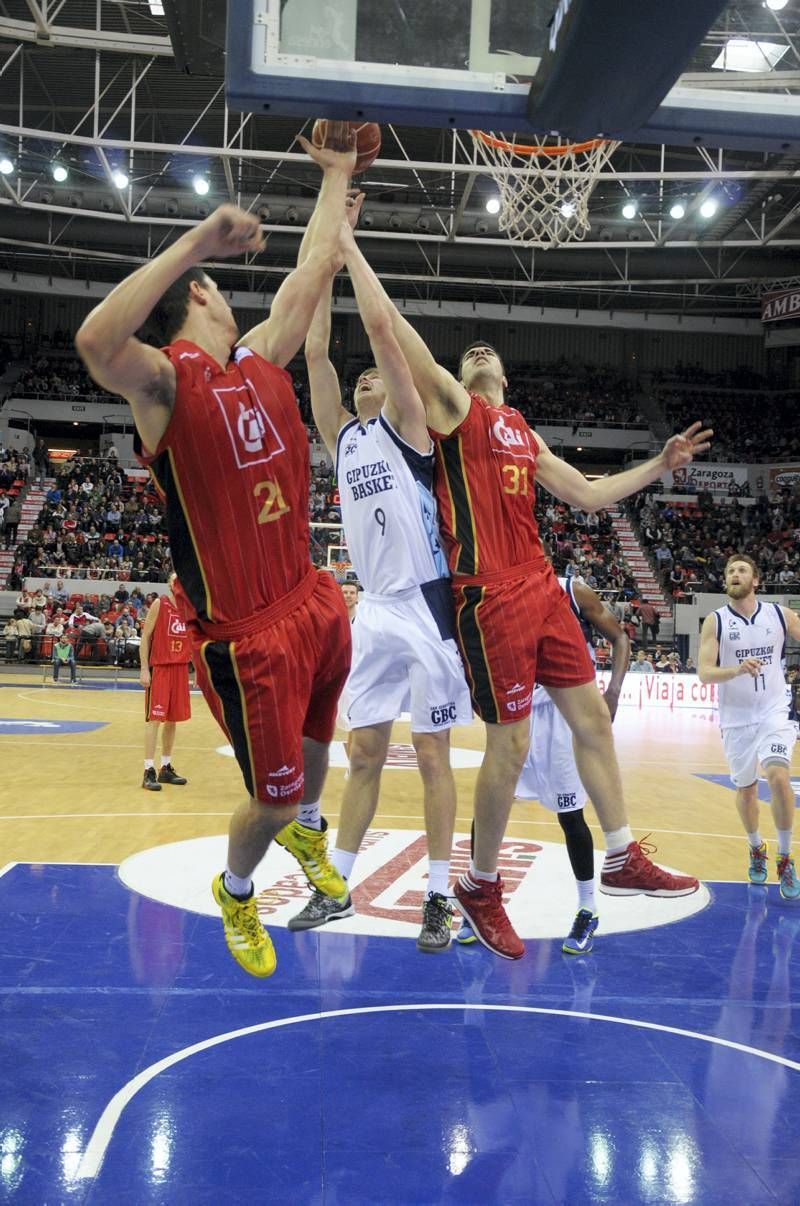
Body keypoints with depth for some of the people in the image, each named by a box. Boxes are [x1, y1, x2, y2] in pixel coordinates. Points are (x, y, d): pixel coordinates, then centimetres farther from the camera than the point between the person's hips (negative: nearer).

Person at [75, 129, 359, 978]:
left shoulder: (263, 357, 8)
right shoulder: (164, 377, -13)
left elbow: (315, 268, 20)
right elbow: (94, 343, -36)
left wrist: (335, 174, 28)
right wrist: (198, 242, -35)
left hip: (313, 602, 7)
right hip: (246, 631, -7)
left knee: (316, 740, 28)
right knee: (270, 797, 4)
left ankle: (307, 829, 59)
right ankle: (235, 893, 36)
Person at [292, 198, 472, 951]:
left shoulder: (407, 426, 0)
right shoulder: (342, 437, 15)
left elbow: (381, 329, -10)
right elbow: (315, 351, 9)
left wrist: (348, 243, -2)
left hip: (425, 606, -5)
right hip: (373, 610, 5)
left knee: (431, 755, 2)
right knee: (364, 752, 11)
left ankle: (438, 899, 11)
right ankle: (336, 887, 20)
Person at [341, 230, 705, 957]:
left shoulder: (524, 435, 22)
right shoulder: (451, 404, 3)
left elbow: (589, 496, 25)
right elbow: (392, 330, -8)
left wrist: (660, 465, 22)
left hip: (541, 587, 7)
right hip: (490, 597, -7)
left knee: (592, 717, 9)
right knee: (511, 745, -3)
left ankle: (623, 861, 23)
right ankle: (480, 887, 16)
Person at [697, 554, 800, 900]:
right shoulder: (715, 621, -6)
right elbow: (704, 673, -12)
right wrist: (737, 670, -30)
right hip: (736, 718, 0)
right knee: (745, 788, 11)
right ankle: (756, 849, 37)